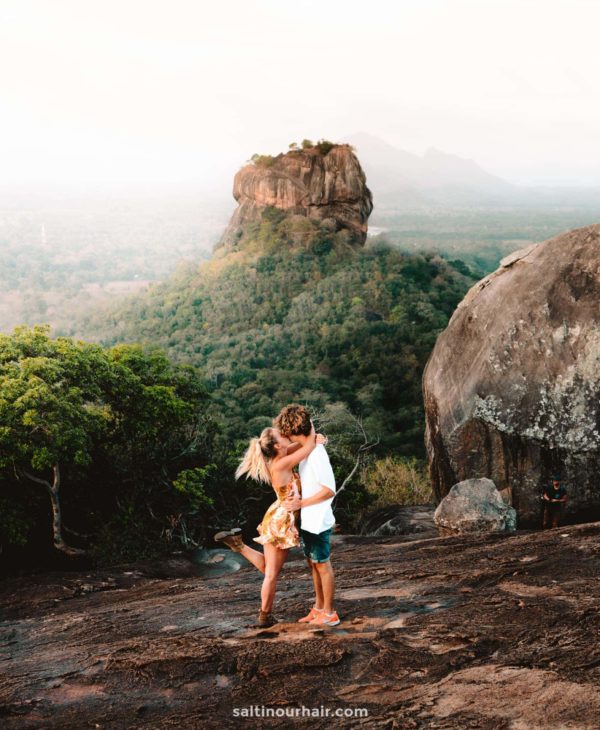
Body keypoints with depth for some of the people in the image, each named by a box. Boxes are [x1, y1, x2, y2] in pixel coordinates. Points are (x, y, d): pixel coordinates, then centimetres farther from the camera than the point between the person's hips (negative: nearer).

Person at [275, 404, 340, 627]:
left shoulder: (317, 454, -22)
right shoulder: (305, 452, 7)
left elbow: (329, 490, -23)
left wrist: (301, 503, -19)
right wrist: (297, 495, -3)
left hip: (318, 522, -9)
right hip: (307, 521, 9)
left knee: (322, 565, 2)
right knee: (313, 564, 17)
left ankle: (329, 613, 14)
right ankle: (319, 608, 29)